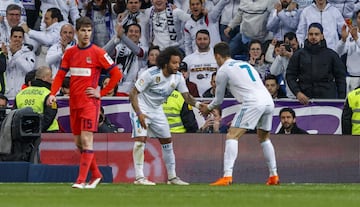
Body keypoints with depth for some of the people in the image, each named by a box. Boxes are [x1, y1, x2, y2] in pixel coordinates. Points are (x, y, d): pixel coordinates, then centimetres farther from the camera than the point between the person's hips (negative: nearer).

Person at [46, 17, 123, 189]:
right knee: (78, 142, 10)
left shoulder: (97, 53, -6)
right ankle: (96, 175, 25)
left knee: (86, 140, -13)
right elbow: (60, 75, 11)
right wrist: (53, 94, -5)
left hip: (90, 102, -6)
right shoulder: (70, 53, 9)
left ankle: (81, 180, -16)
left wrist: (101, 93, -7)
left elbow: (116, 74, -4)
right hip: (74, 102, 6)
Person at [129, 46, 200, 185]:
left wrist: (197, 104, -28)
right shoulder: (151, 74, -26)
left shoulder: (178, 77, -9)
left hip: (157, 110, 6)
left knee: (167, 141, 8)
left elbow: (186, 96, -6)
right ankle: (139, 177, -16)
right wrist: (139, 113, -32)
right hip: (141, 108, -6)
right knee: (140, 139, -19)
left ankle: (172, 177, 18)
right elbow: (133, 93, -22)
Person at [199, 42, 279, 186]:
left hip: (253, 103, -7)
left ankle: (227, 176, -20)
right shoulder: (244, 64, 28)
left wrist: (208, 108, 35)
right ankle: (274, 176, 24)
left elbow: (219, 99, 15)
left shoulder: (223, 70, 7)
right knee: (264, 138, 26)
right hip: (269, 101, 7)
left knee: (232, 136, -7)